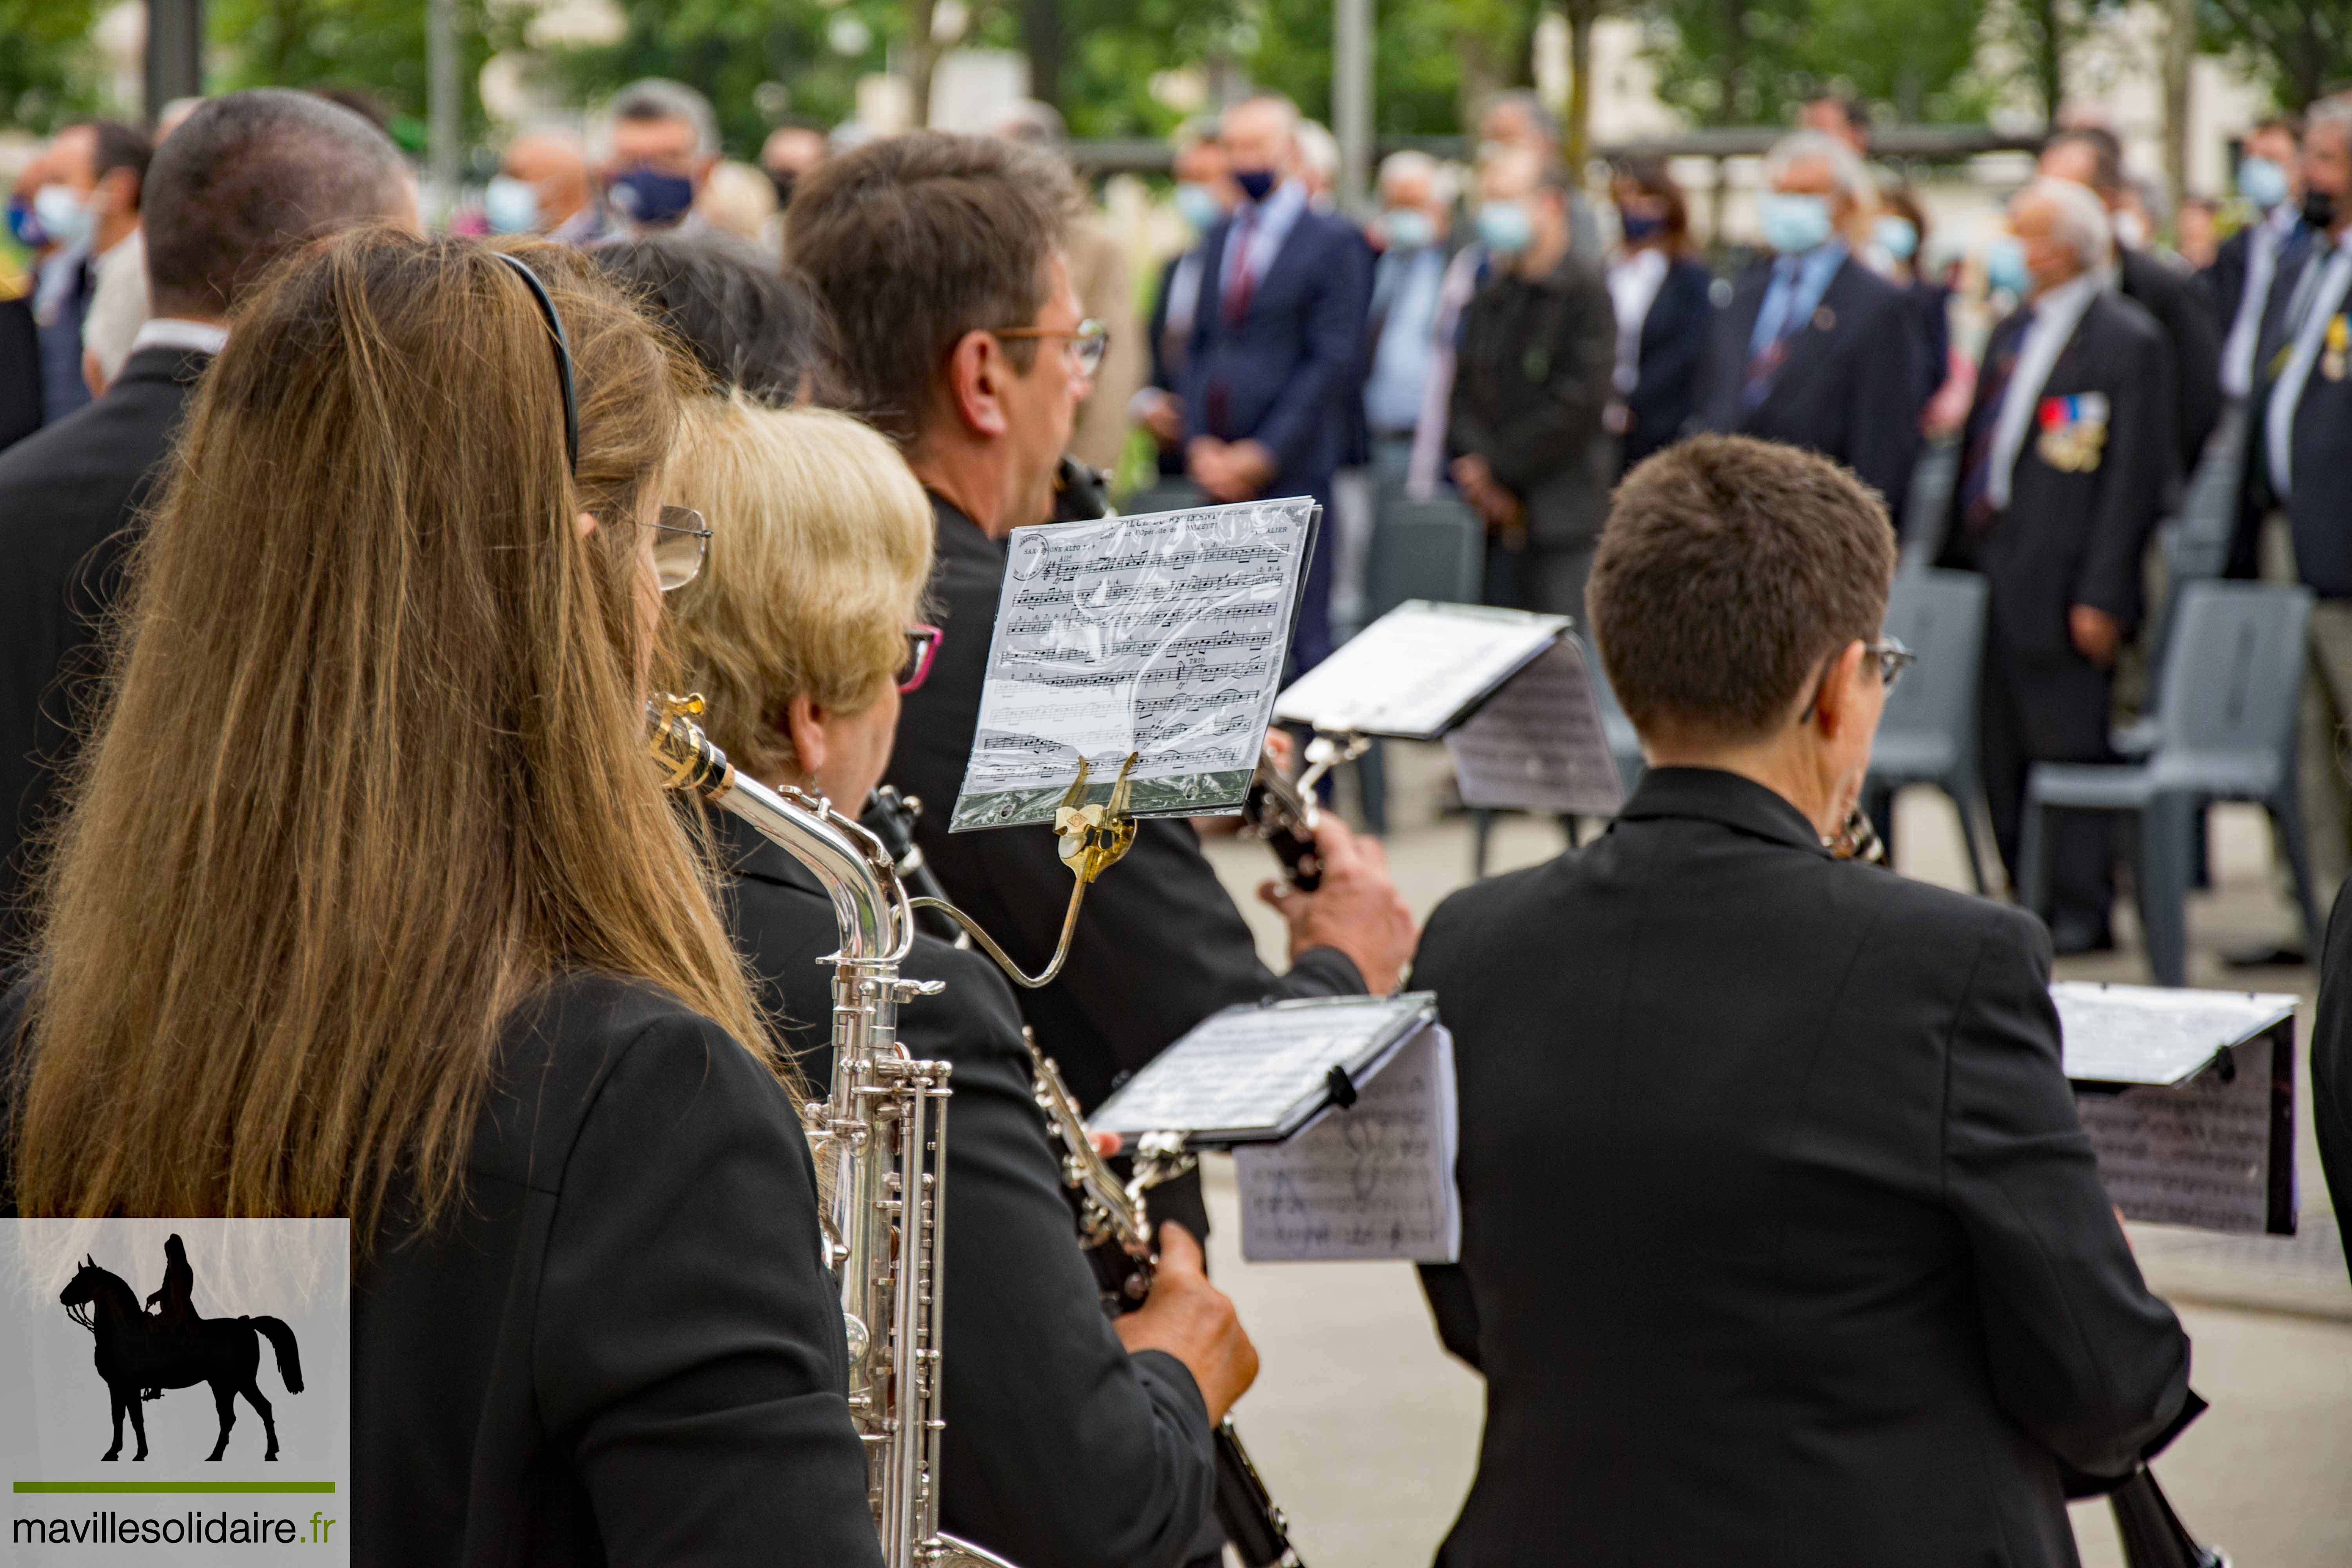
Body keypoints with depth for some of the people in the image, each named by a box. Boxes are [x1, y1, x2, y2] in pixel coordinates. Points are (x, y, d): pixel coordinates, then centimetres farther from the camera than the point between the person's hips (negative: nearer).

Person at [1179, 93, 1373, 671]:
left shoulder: (1333, 243, -2)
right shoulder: (1219, 239, 18)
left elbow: (1336, 359, -8)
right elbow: (1198, 347, 18)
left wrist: (1263, 454, -12)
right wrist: (1201, 443, 2)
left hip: (1292, 471, -5)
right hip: (1220, 470, 6)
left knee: (1302, 633, -8)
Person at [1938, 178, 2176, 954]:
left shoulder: (2129, 339, -6)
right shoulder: (2011, 332, 18)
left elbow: (2136, 477, -11)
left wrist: (2102, 597, -16)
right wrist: (1956, 559, 14)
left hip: (2063, 586, -7)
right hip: (1989, 577, 7)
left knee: (2071, 751, -4)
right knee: (2000, 758, 8)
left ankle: (2082, 910, 2)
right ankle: (2030, 898, 17)